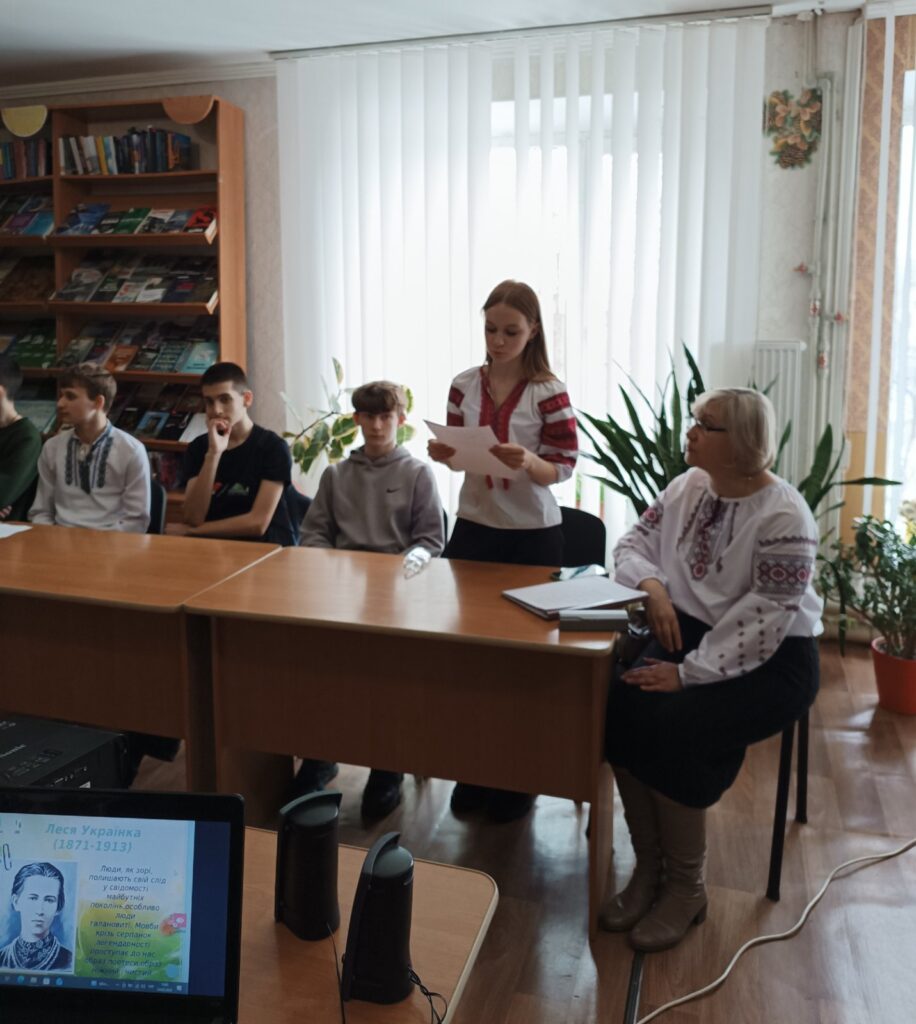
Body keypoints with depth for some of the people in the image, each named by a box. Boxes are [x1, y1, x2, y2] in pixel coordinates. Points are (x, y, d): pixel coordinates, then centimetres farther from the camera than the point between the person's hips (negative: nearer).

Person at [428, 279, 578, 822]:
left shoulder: (549, 391, -10)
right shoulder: (465, 384, 3)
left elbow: (563, 469, -10)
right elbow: (459, 455, 11)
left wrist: (528, 462, -30)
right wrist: (443, 454, -12)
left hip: (532, 535, -4)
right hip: (473, 527, 4)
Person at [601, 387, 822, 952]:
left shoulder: (783, 515, -18)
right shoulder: (686, 488, 4)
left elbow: (763, 617, -23)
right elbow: (633, 544, 10)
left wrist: (689, 674, -27)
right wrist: (652, 584, -13)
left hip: (768, 660, -6)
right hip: (691, 633, 6)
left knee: (673, 723, -28)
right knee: (620, 704, -21)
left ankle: (686, 887, -6)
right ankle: (648, 868, -5)